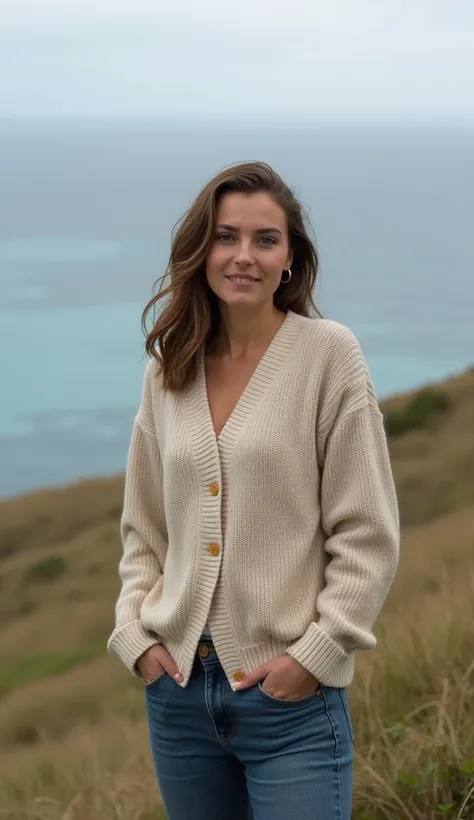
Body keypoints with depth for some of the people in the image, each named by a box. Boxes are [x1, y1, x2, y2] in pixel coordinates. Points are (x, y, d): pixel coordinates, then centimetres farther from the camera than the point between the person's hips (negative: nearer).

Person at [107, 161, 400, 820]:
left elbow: (368, 536, -7)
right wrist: (135, 633, 2)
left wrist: (314, 654, -11)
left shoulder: (328, 354, -5)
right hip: (177, 687, 4)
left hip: (292, 697, -4)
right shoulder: (168, 372, 7)